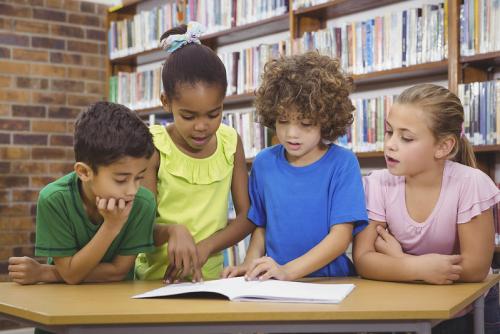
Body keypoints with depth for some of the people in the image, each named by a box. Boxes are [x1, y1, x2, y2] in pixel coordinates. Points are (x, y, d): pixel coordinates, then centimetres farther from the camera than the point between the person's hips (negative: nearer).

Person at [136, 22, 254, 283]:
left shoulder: (231, 142, 1)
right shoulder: (153, 146, -8)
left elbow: (246, 216, 2)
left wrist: (204, 247, -14)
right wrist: (172, 231, -28)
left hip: (210, 277, 3)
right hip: (156, 279, -2)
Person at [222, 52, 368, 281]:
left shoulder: (342, 163, -6)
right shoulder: (264, 163, 5)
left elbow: (341, 236, -10)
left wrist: (288, 270, -20)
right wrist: (251, 265, -5)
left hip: (329, 281, -1)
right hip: (274, 287, 1)